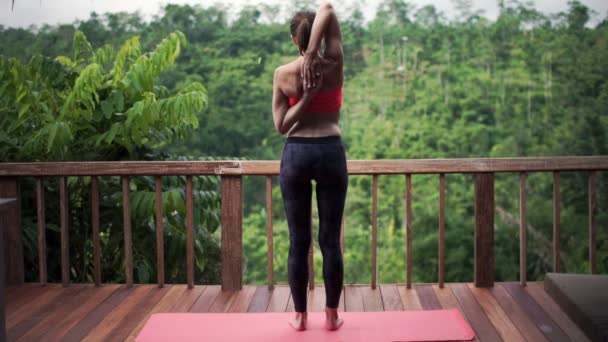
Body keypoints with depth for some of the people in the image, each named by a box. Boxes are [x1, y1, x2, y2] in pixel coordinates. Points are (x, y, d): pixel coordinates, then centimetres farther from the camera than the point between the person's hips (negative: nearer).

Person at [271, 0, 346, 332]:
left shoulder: (282, 74, -3)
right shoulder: (333, 65, -5)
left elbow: (281, 126, -2)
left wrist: (305, 99, -9)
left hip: (295, 154, 0)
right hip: (331, 153, 0)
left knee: (298, 240, 7)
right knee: (330, 239, 7)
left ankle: (300, 316, 15)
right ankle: (331, 315, 14)